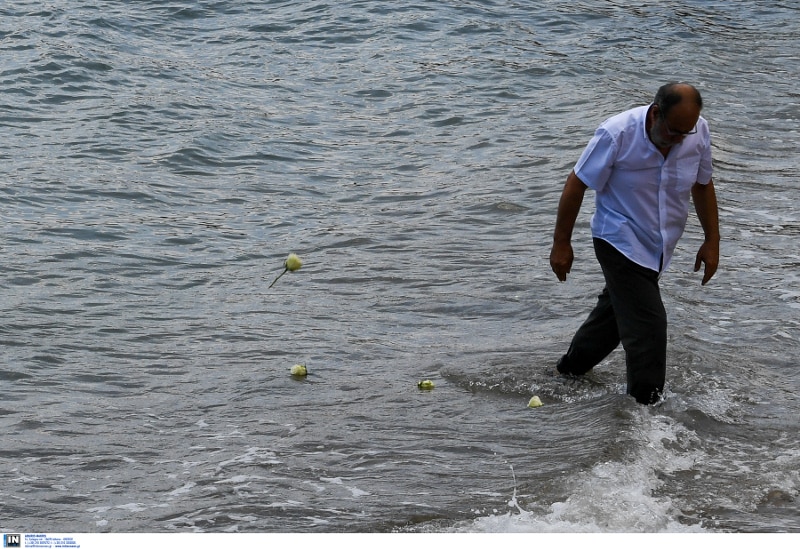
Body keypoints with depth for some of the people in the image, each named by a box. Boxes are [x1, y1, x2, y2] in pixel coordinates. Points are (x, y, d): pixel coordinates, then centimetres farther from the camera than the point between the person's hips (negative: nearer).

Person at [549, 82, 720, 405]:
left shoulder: (698, 131, -12)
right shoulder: (617, 134, -26)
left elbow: (702, 185, 5)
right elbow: (577, 184, -16)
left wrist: (712, 241, 6)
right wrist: (561, 244, -12)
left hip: (658, 247, 6)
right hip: (620, 242, -6)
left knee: (617, 311, 21)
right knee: (648, 324, -14)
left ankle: (570, 371, 41)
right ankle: (646, 405, -4)